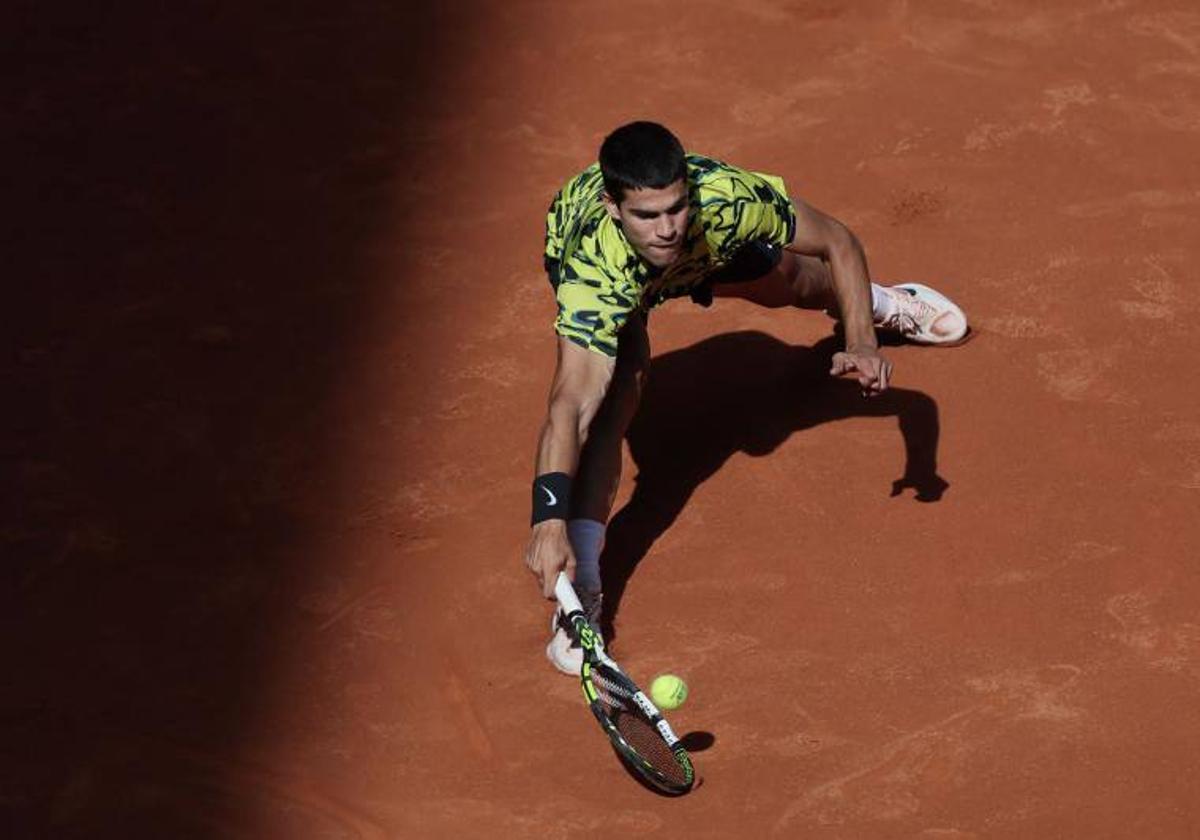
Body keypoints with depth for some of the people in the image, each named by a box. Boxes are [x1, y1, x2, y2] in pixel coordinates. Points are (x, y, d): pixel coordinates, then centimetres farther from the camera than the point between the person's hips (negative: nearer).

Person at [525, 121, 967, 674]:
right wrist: (549, 520, -69)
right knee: (618, 388, -29)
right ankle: (579, 593, -23)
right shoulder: (595, 270, -49)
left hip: (705, 248, 3)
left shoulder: (726, 196, -43)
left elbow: (836, 242, -25)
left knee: (786, 281, 26)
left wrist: (862, 344, -38)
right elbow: (571, 405, -56)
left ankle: (877, 306, 66)